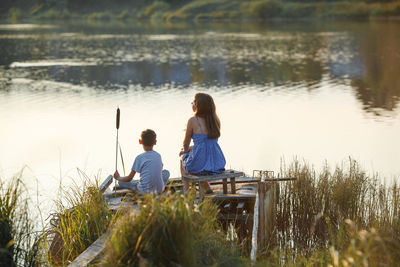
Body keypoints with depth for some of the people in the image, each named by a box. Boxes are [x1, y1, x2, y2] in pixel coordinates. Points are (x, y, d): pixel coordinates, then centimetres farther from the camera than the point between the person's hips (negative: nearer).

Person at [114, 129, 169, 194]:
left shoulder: (139, 158, -8)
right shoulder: (158, 156, 5)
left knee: (121, 182, 10)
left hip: (144, 191, -5)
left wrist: (118, 178, 17)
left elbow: (129, 179, -2)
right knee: (166, 173, 31)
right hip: (159, 190, 5)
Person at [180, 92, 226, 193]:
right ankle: (207, 188, 41)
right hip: (218, 165, 5)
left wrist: (185, 150, 23)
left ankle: (186, 192, 36)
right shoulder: (216, 120, 3)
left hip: (199, 165, -5)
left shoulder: (193, 121, -12)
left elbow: (186, 144, 0)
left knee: (183, 158, 32)